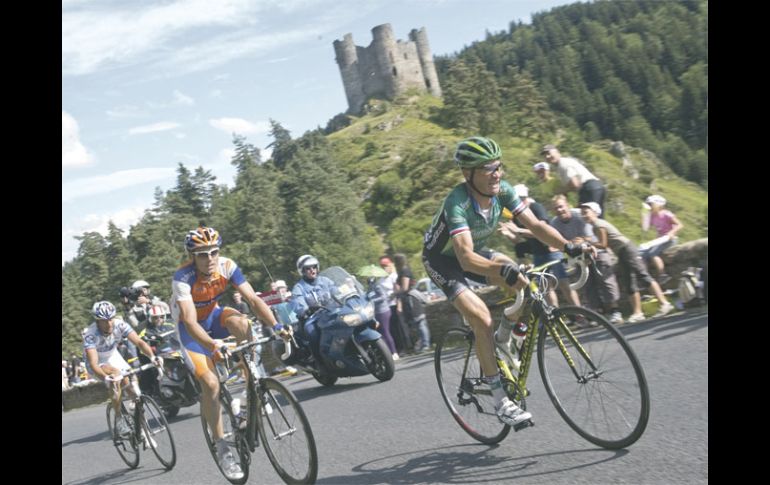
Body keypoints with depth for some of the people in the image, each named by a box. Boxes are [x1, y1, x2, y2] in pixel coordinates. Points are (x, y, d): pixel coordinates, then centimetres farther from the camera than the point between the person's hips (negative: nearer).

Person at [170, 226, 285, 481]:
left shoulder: (227, 266, -22)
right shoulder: (183, 277, -32)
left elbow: (253, 299, -24)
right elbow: (190, 321, -42)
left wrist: (275, 325, -38)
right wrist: (213, 345, -59)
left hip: (214, 315, 3)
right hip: (190, 327, -3)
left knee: (240, 321, -32)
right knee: (210, 383, -18)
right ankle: (222, 449, -4)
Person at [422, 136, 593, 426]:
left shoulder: (502, 190, -17)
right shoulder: (457, 203, -36)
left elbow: (535, 224, -18)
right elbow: (466, 258, -46)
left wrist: (569, 247, -33)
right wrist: (503, 269, -62)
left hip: (474, 252, 6)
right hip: (441, 260, -6)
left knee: (524, 285, -17)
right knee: (483, 320, -23)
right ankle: (501, 402, -14)